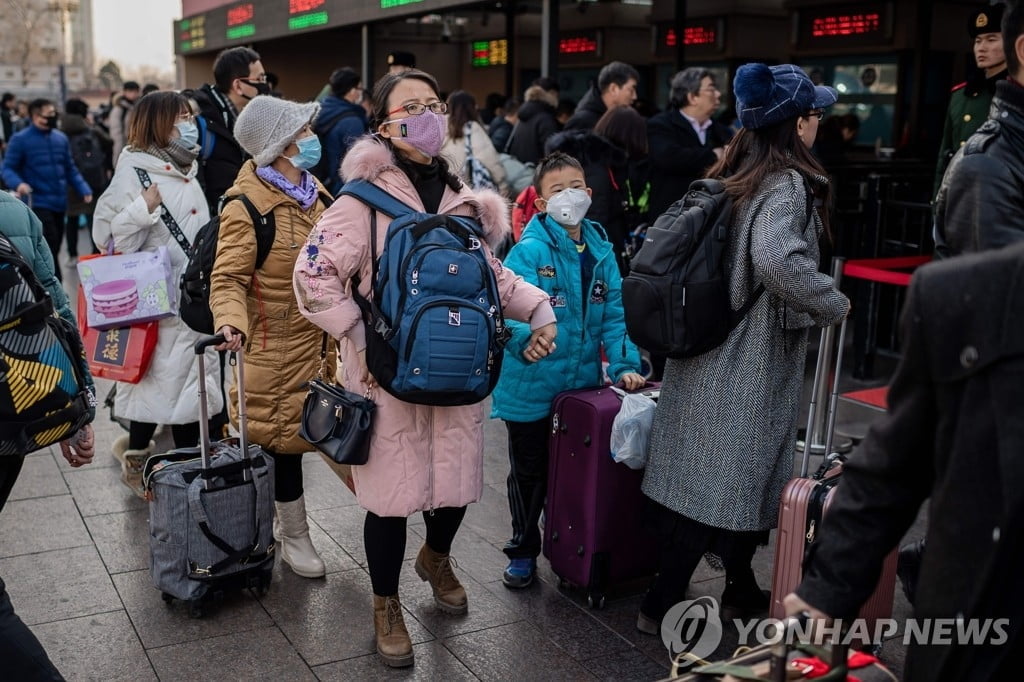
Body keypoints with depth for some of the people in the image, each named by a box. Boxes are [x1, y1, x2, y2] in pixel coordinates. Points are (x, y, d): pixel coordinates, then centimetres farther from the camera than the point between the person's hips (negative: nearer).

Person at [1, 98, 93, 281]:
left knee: (54, 248, 12)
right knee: (49, 246, -14)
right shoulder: (21, 139, -5)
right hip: (38, 202, -6)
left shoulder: (61, 138, 11)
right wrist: (18, 183, -25)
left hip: (60, 202, 6)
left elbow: (70, 169, 17)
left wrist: (84, 189, 4)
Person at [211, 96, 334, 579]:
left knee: (298, 431, 13)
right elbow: (228, 277, -18)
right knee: (283, 434, 5)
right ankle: (295, 537, 20)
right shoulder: (247, 204, -15)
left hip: (319, 338, 7)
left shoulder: (315, 192, 9)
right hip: (276, 346, -7)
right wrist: (231, 320, -36)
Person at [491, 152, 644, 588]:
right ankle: (523, 552, 32)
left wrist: (624, 365, -8)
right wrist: (526, 339, -47)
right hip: (531, 386, -4)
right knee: (530, 472, 13)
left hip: (583, 387, 5)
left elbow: (614, 316, 3)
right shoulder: (529, 251, -16)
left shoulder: (602, 252, 1)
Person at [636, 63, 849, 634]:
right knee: (725, 480, 0)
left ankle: (742, 589, 33)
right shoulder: (786, 184, -16)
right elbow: (777, 260, -34)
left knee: (729, 474, 17)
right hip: (751, 360, -9)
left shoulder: (732, 177, 10)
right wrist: (834, 305, -19)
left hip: (714, 351, 9)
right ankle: (663, 603, 8)